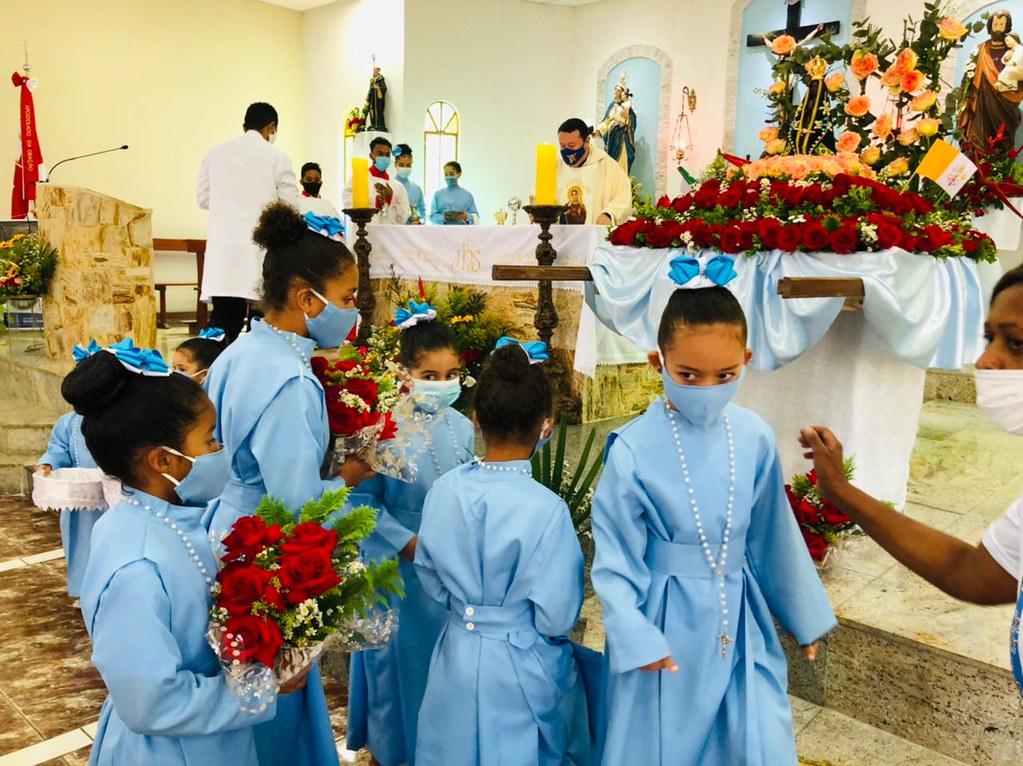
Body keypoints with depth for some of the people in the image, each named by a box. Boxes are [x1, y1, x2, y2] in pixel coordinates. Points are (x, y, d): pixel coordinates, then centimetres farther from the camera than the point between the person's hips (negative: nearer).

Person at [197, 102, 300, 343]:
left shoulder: (216, 152, 10)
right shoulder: (277, 157, -2)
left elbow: (203, 198, 13)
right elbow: (290, 206, -2)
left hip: (223, 245, 4)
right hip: (260, 245, -3)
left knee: (224, 317, 4)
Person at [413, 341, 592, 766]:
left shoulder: (443, 489, -11)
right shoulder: (546, 510, -26)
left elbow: (431, 581, 3)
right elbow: (557, 618, -17)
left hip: (456, 663, 4)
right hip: (522, 675, -4)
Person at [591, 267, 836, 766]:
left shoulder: (754, 438, -8)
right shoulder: (633, 451, -19)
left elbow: (773, 538, 6)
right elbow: (615, 560, -10)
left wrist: (803, 616, 15)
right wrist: (636, 639, -17)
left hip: (740, 619, 3)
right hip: (667, 624, -3)